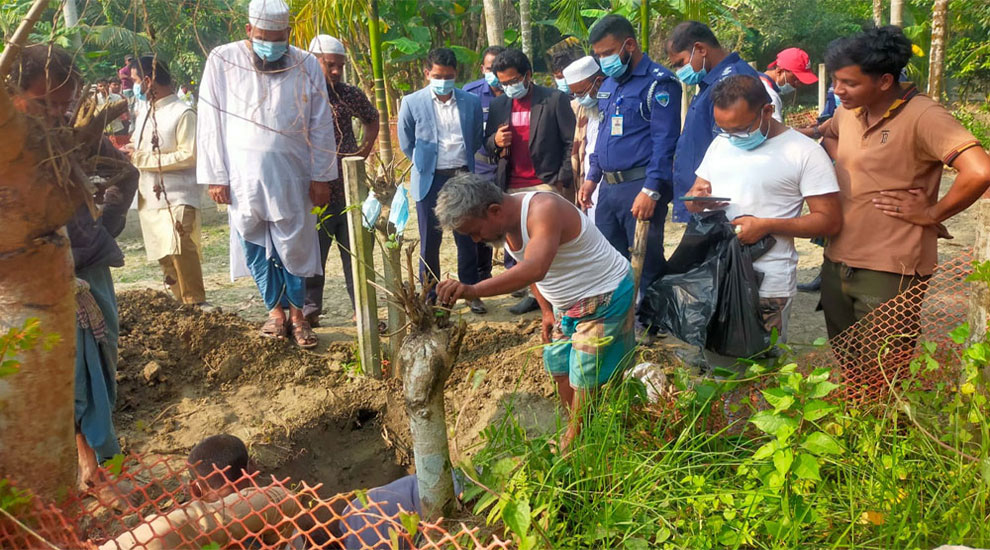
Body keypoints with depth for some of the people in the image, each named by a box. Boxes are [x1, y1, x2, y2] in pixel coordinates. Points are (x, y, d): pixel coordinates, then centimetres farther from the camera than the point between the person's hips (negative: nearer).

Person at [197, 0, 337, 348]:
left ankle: (297, 312, 20)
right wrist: (215, 176, -3)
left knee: (295, 247, 4)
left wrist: (322, 176, 0)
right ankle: (275, 310, 23)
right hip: (242, 175, 1)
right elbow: (211, 122, 0)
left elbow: (321, 126, 2)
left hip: (291, 175, 0)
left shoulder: (307, 65, -1)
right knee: (255, 248, 8)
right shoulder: (222, 61, -2)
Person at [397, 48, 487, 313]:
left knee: (467, 239, 7)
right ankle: (431, 296, 18)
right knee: (430, 242, 5)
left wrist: (462, 165, 13)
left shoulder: (471, 102, 2)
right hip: (430, 180, -1)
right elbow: (406, 144, 7)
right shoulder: (412, 103, -3)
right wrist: (426, 164, 10)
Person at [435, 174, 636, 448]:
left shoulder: (544, 210, -33)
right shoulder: (504, 225, -5)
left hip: (604, 299, -9)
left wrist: (472, 290, -58)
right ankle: (576, 433, 29)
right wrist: (547, 311, 9)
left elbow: (534, 269, -50)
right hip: (566, 306, 9)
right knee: (560, 369, 12)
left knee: (586, 380, -2)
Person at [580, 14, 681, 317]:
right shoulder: (608, 84, 16)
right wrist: (592, 177, 17)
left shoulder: (658, 83, -9)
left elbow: (664, 141, -16)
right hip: (608, 187, 8)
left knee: (646, 263, 1)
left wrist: (651, 190, -23)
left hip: (640, 187, -8)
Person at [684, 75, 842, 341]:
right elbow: (694, 195, 19)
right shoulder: (721, 143, 12)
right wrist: (696, 199, -5)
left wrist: (766, 226, -17)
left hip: (768, 286, -5)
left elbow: (830, 221, -7)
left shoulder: (805, 152, -6)